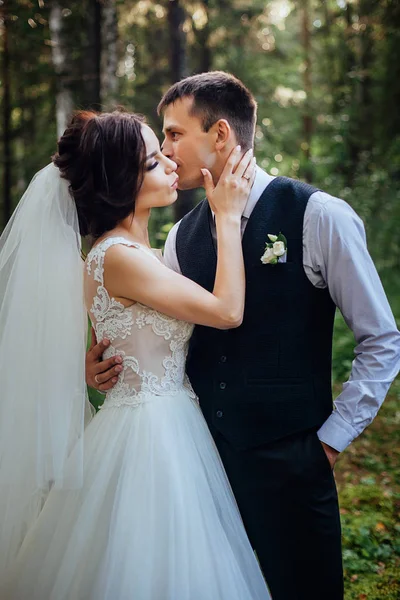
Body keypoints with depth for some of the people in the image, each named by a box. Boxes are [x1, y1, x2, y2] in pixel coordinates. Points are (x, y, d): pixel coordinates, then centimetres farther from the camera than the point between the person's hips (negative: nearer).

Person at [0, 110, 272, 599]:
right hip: (148, 435, -9)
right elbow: (227, 311, -17)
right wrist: (228, 215, -10)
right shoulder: (118, 257, -20)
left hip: (167, 426, 9)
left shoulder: (134, 251, 9)